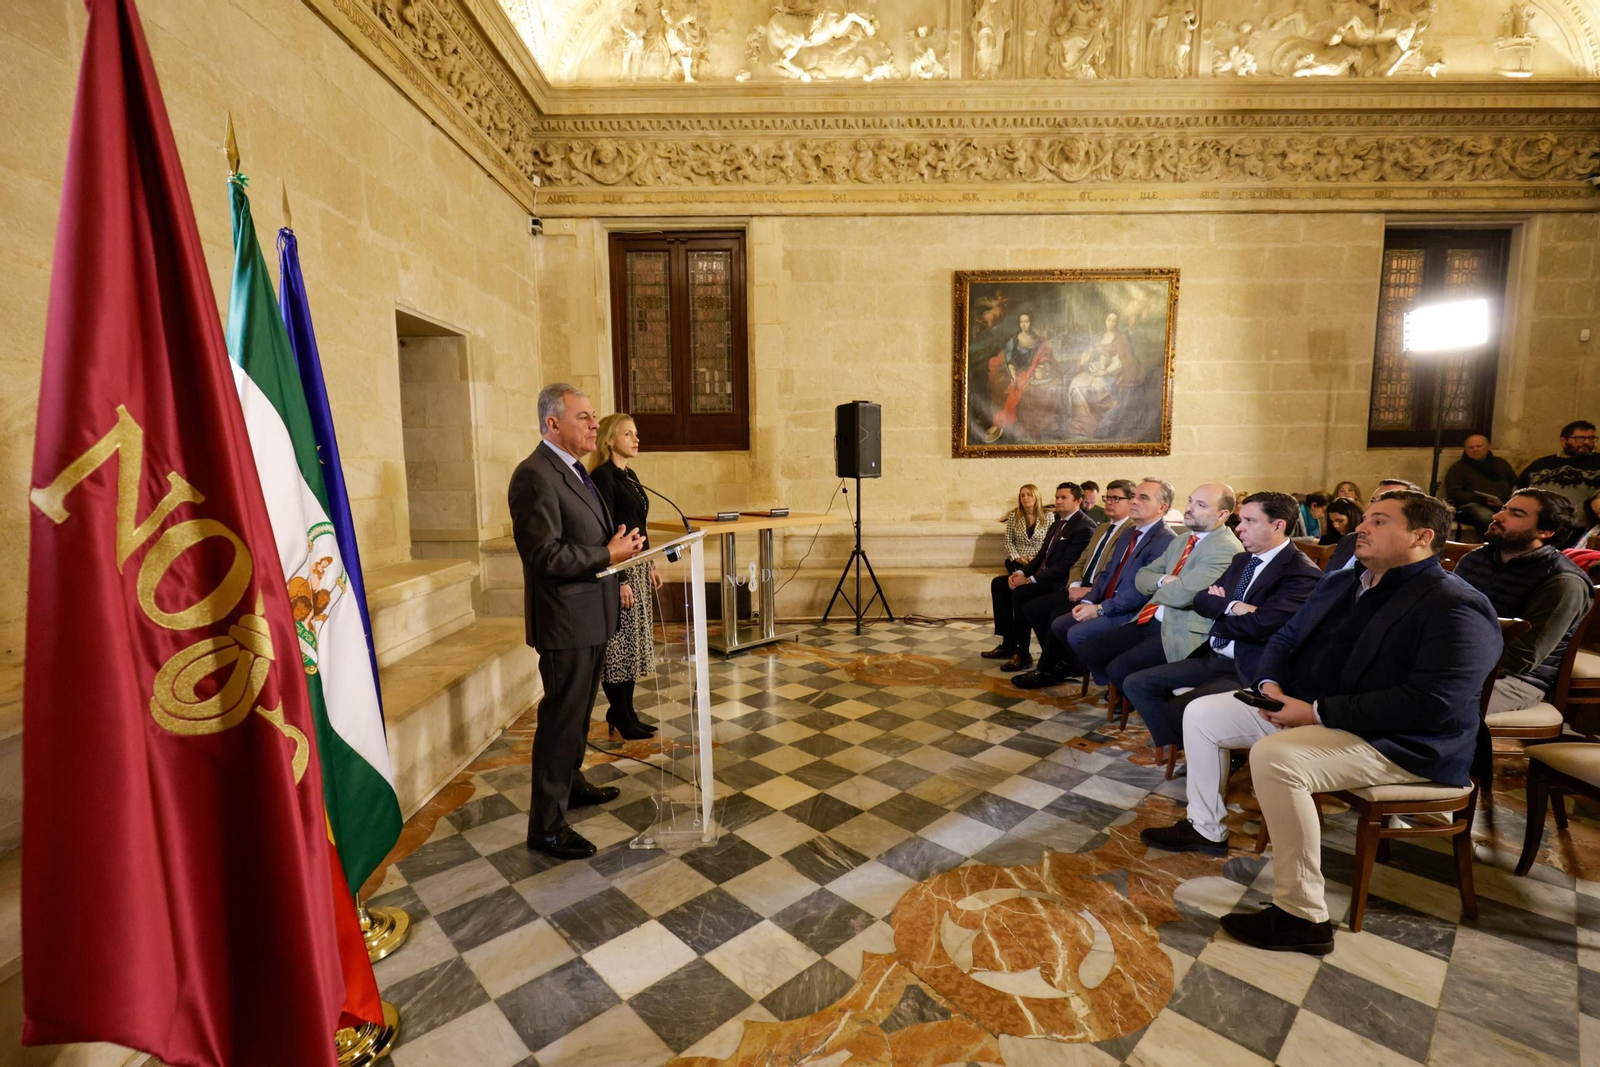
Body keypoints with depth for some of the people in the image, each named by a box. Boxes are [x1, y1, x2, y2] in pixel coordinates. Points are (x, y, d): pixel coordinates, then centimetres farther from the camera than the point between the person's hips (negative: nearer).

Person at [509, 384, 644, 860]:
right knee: (562, 717, 0)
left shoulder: (574, 470, 13)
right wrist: (608, 555, -20)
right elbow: (544, 555, -24)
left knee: (579, 710, 23)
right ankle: (546, 825, 14)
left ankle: (570, 783, 41)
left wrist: (615, 565, 14)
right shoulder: (535, 475, -19)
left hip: (591, 613, 10)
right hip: (565, 619, -10)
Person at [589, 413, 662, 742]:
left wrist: (650, 565, 18)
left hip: (637, 567, 9)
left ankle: (624, 711, 25)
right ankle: (621, 718, 14)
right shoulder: (603, 477, -14)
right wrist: (618, 581, -20)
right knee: (619, 644, 1)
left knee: (633, 642, 14)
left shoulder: (629, 475, 13)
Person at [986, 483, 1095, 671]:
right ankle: (1009, 643, 6)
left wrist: (1030, 579, -23)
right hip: (1043, 575, 10)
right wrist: (1021, 572, -1)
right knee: (998, 584, 2)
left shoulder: (1084, 527, -15)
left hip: (1061, 583, -10)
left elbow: (1066, 565, -22)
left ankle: (1023, 654, -16)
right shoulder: (1057, 523, 15)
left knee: (1020, 592, -30)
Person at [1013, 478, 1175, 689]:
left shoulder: (1166, 541, -16)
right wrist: (1087, 602, -3)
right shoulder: (1128, 532, 14)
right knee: (1058, 624, 3)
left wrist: (1099, 609, -20)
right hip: (1104, 606, 9)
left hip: (1129, 614, -9)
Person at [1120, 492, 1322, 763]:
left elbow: (1259, 625, -23)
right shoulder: (1242, 560, 13)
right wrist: (1231, 606, -15)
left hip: (1250, 671, -8)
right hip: (1213, 658, 8)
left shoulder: (1302, 573, -13)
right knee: (1136, 683, -2)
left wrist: (1219, 613, -4)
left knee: (1180, 707, -27)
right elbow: (1201, 600, 7)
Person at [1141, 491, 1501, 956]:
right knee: (1201, 714, 5)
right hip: (1304, 708, 9)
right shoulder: (1339, 583, 13)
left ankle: (1302, 917, -20)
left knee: (1273, 756, -35)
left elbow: (1432, 703, -26)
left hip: (1395, 742, -9)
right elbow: (1285, 639, 18)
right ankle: (1206, 827, 22)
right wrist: (1271, 684, -4)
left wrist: (1317, 712, -26)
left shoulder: (1456, 608, -15)